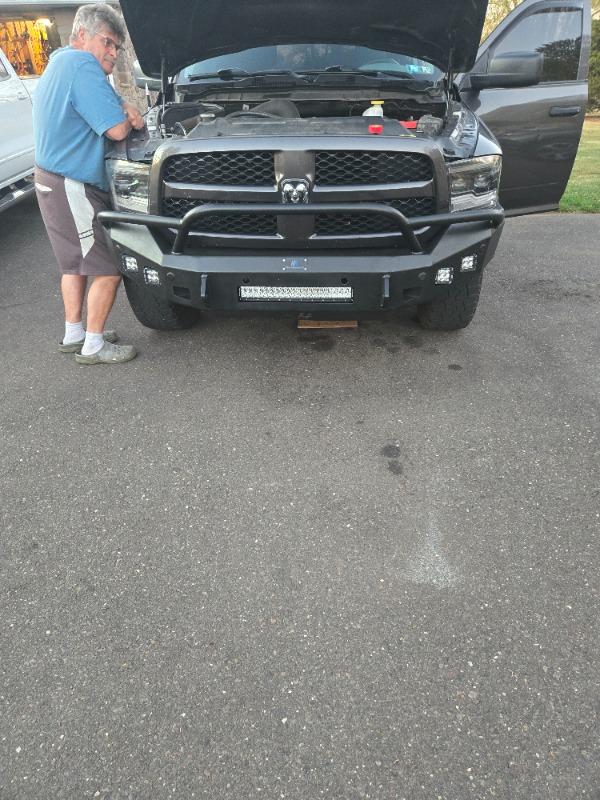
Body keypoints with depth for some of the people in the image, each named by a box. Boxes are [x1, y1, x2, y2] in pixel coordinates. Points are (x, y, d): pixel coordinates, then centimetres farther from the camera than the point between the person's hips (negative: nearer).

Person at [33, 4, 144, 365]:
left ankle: (73, 334, 29)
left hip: (52, 177, 11)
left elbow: (103, 103, 24)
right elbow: (117, 130, -23)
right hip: (70, 187, -11)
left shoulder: (60, 62, 17)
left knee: (75, 262, 19)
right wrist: (126, 117, 0)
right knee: (108, 269, -4)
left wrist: (125, 108, 2)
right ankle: (94, 346, 5)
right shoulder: (82, 65, -17)